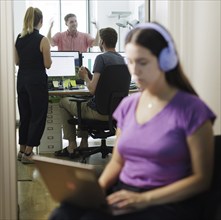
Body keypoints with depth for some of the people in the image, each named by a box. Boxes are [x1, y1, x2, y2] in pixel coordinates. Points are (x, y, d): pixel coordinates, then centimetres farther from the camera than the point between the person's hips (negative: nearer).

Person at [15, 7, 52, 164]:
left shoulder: (19, 39, 3)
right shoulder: (42, 40, -14)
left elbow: (17, 62, 10)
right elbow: (47, 64, -11)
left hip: (22, 79, 6)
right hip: (37, 80, -6)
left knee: (25, 114, 17)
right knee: (38, 116, 3)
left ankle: (22, 150, 25)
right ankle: (28, 153, 5)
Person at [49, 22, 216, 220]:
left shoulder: (191, 109, -7)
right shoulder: (127, 105, 11)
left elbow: (201, 179, -8)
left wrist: (144, 199, -17)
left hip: (169, 203, -5)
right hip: (123, 195, 5)